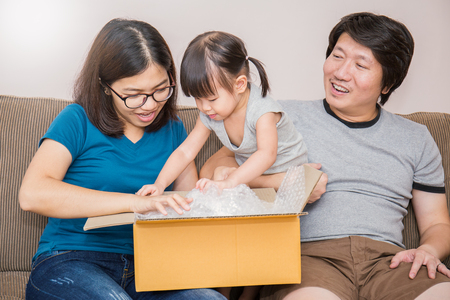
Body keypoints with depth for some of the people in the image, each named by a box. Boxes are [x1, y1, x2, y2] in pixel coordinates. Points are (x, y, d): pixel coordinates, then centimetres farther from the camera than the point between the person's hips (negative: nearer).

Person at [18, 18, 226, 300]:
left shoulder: (172, 129, 15)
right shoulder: (78, 121, -1)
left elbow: (190, 200, 16)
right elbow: (32, 194, -17)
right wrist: (133, 201, -23)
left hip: (143, 267, 3)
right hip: (70, 262, -3)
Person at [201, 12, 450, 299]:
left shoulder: (415, 139, 21)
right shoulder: (288, 117, 13)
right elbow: (214, 169, 9)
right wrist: (279, 179, -8)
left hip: (388, 258, 3)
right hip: (310, 253, -3)